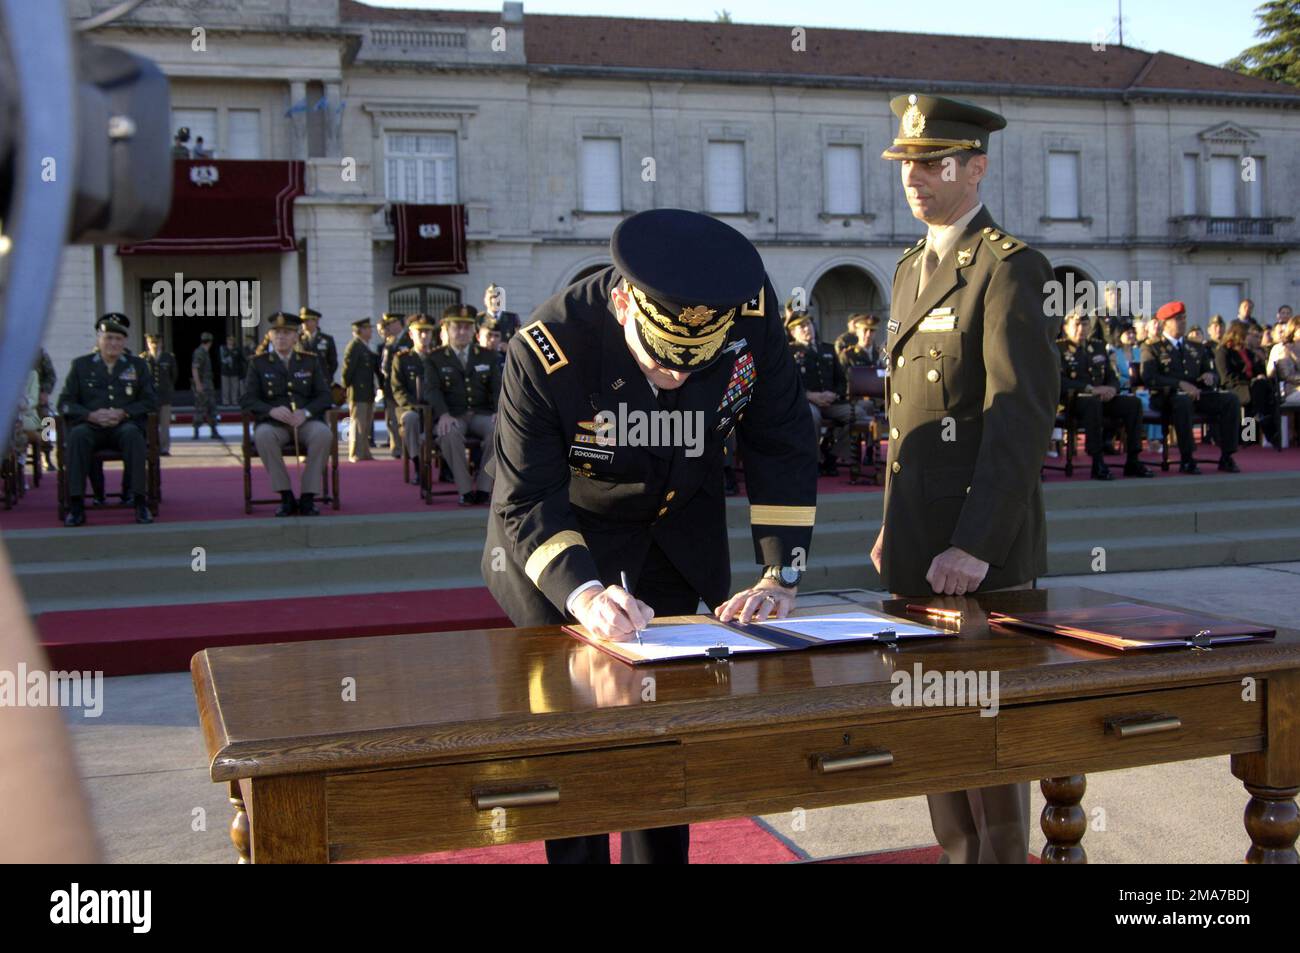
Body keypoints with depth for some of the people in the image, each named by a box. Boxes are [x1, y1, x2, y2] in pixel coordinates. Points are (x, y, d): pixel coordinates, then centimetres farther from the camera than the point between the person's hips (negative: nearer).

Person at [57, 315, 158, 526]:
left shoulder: (137, 365, 15)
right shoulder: (81, 365, 14)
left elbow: (150, 401, 8)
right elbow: (65, 403, 9)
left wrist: (124, 413, -10)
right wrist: (91, 415, -11)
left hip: (125, 425, 0)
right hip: (91, 426, 0)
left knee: (132, 433, -36)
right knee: (78, 435, -34)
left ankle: (140, 502, -33)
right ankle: (76, 506, -32)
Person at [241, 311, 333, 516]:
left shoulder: (311, 361, 13)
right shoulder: (259, 363, 10)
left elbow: (324, 396, 6)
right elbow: (248, 400, 1)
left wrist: (305, 412, -15)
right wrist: (272, 411, -20)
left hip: (306, 422, 1)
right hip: (273, 423, 0)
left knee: (323, 434, -34)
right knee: (263, 435, -36)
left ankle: (307, 498, -25)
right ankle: (286, 497, -24)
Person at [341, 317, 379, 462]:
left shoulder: (366, 348, 17)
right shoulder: (354, 346, -11)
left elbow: (375, 367, 21)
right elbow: (348, 368, -15)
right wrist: (347, 386, -13)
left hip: (368, 392, 9)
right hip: (358, 392, -9)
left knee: (366, 425, 12)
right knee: (358, 424, -6)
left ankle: (364, 453, 19)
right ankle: (356, 454, -2)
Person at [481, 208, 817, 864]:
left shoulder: (752, 312, -24)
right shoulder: (545, 351, -33)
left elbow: (782, 448, -13)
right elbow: (524, 503, -27)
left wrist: (781, 575, -20)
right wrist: (582, 592, -44)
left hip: (682, 524, 3)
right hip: (563, 527, -2)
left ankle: (660, 855, 19)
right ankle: (575, 856, 15)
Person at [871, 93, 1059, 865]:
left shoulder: (1008, 267, -11)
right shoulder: (912, 267, 16)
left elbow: (1022, 419, -18)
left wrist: (975, 545, -23)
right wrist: (895, 524, 15)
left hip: (982, 551, -8)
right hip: (918, 542, 8)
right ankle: (958, 850, 29)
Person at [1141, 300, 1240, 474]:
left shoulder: (1197, 348, 25)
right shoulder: (1152, 349, 6)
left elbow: (1210, 370, 26)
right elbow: (1149, 378, -9)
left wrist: (1210, 375, -1)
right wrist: (1180, 384, -20)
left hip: (1197, 394, 6)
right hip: (1167, 397, -5)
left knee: (1231, 399, -20)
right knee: (1183, 400, -40)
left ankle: (1226, 457, -18)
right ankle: (1187, 460, -36)